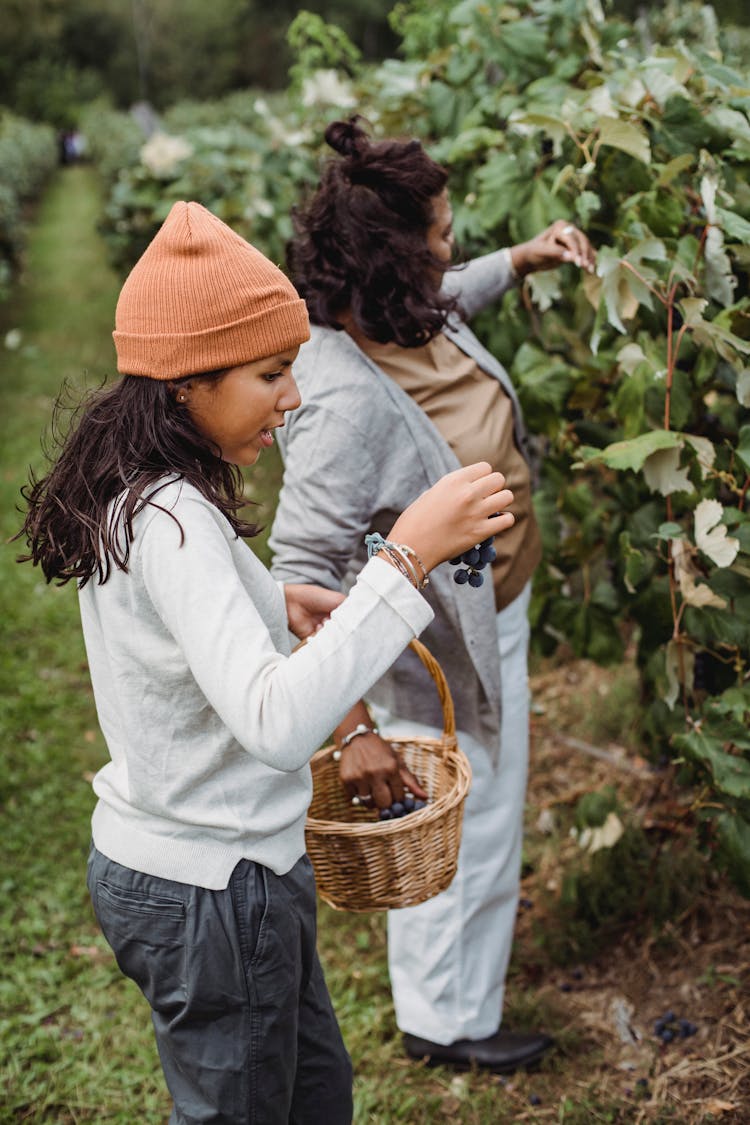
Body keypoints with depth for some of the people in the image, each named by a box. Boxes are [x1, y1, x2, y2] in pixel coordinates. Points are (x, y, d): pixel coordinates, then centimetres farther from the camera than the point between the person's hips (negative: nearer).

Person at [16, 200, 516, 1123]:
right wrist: (406, 558, -43)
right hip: (210, 890, -9)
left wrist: (267, 601, 10)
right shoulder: (170, 520, -29)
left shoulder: (132, 493, 2)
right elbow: (276, 724, -41)